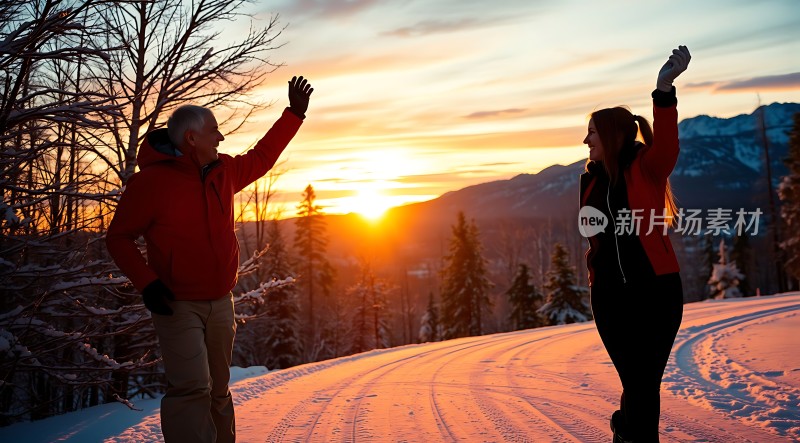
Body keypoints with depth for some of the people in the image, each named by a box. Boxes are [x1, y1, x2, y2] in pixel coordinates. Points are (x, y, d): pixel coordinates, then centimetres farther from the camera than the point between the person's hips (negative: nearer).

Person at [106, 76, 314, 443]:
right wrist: (146, 283, -17)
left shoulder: (223, 171, 6)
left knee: (218, 390, 13)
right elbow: (118, 237, -5)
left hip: (221, 302, 6)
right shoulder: (151, 181, -12)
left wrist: (295, 113, 23)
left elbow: (262, 157, 23)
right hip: (177, 304, -6)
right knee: (192, 388, -17)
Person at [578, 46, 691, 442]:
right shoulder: (591, 179, 7)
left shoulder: (648, 168, -6)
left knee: (644, 383, 2)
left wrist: (664, 89, -43)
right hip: (609, 294, 3)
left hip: (656, 290, -3)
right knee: (635, 382, 5)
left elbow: (666, 144, -28)